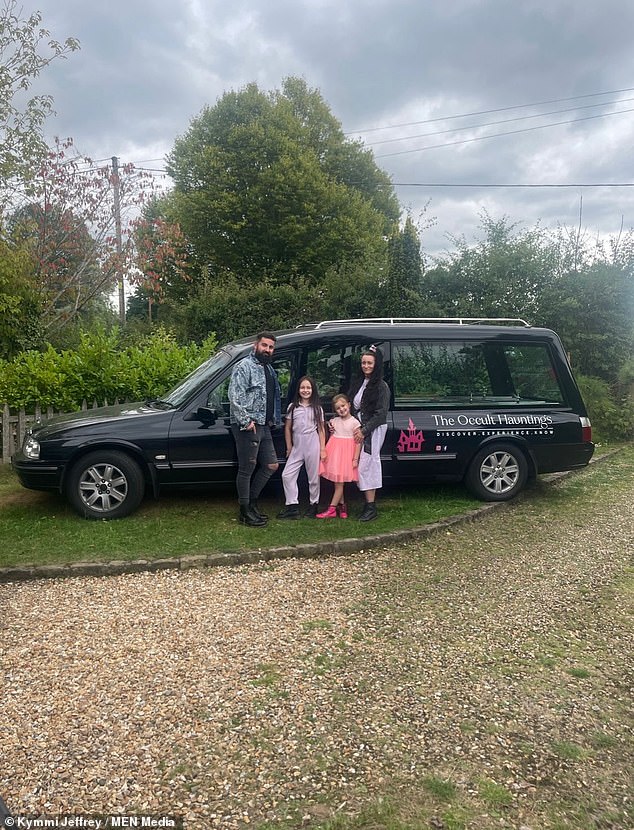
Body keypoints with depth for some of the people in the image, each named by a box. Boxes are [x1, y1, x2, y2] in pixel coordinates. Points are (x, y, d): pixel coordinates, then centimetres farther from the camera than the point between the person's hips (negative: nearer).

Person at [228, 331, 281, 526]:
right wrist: (246, 421, -22)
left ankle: (252, 501, 26)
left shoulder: (269, 369, 19)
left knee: (271, 465, 13)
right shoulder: (244, 366, -9)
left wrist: (273, 420, 14)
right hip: (248, 426, -9)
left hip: (264, 426, 9)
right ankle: (245, 512, 9)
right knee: (247, 469, -1)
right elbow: (235, 396, -19)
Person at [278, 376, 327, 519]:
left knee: (313, 477, 5)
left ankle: (313, 505, 18)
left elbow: (321, 430, 5)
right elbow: (287, 428, 9)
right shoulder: (292, 407, 6)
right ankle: (292, 506, 2)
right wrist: (289, 447, 7)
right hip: (297, 446, 2)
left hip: (312, 444, -2)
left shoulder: (317, 408, 5)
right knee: (287, 475, -4)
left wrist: (322, 449, -1)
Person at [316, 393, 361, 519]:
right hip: (334, 452, 5)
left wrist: (355, 459, -11)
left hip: (346, 453, -5)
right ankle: (342, 506, 19)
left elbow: (358, 442, -7)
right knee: (337, 483, 8)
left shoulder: (354, 422, -6)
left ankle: (332, 509, -2)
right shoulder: (334, 421, 9)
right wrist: (331, 431, -1)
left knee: (339, 483, -3)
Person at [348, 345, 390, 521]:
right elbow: (352, 407, 16)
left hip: (373, 431, -7)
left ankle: (371, 508, -2)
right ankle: (368, 503, 15)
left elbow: (381, 413, -12)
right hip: (359, 430, 7)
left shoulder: (381, 386, -8)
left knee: (366, 466, -9)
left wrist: (364, 430, -15)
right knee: (361, 465, 6)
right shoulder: (358, 383, 12)